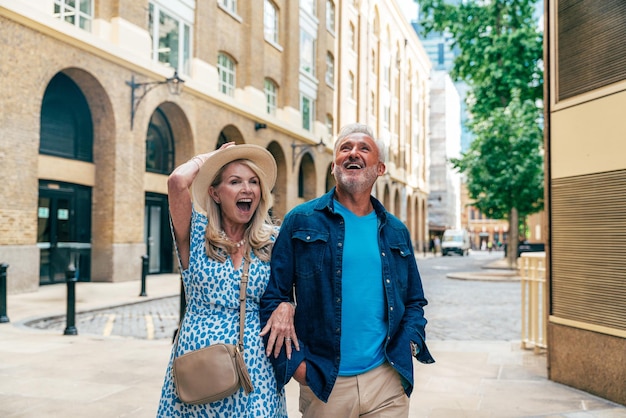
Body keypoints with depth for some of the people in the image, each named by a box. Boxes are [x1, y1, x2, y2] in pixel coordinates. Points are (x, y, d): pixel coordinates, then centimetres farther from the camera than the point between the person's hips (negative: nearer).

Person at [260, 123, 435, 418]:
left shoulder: (396, 232, 9)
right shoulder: (301, 221, -2)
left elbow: (414, 302, 16)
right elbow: (273, 296, -4)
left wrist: (407, 347, 0)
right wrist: (295, 365, -10)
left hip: (387, 382, 3)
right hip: (323, 385, -2)